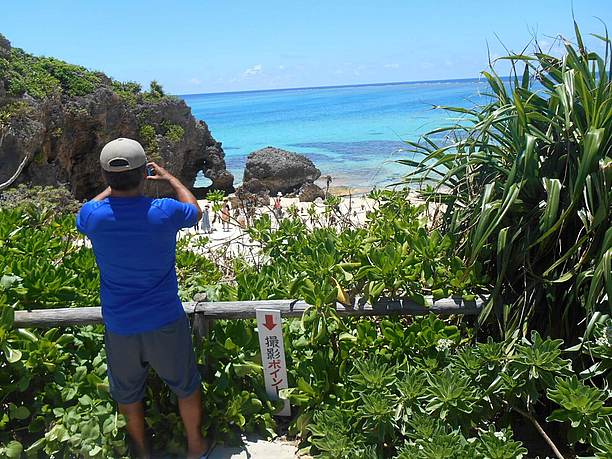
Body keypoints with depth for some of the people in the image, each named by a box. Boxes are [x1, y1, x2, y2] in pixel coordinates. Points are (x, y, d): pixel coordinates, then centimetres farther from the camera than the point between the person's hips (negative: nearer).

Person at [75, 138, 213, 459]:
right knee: (186, 385, 21)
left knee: (128, 391, 24)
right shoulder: (164, 213, -22)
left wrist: (115, 185, 19)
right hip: (165, 322, -2)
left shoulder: (93, 216, -16)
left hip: (119, 326, 2)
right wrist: (170, 178, 15)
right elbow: (195, 211, 3)